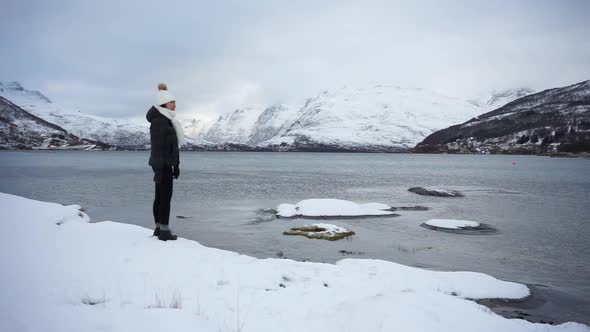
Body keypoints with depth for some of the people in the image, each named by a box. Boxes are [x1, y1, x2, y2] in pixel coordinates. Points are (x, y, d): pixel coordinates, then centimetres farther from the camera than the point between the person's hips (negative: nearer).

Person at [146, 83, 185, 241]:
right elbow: (157, 147, -19)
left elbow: (174, 145, 17)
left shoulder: (168, 120, 14)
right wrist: (158, 169, -21)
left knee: (160, 196, 12)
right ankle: (164, 231, 1)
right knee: (165, 196, -5)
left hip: (167, 163, 9)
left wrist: (176, 165, 18)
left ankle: (159, 228, 18)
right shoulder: (158, 121, -14)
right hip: (162, 164, -9)